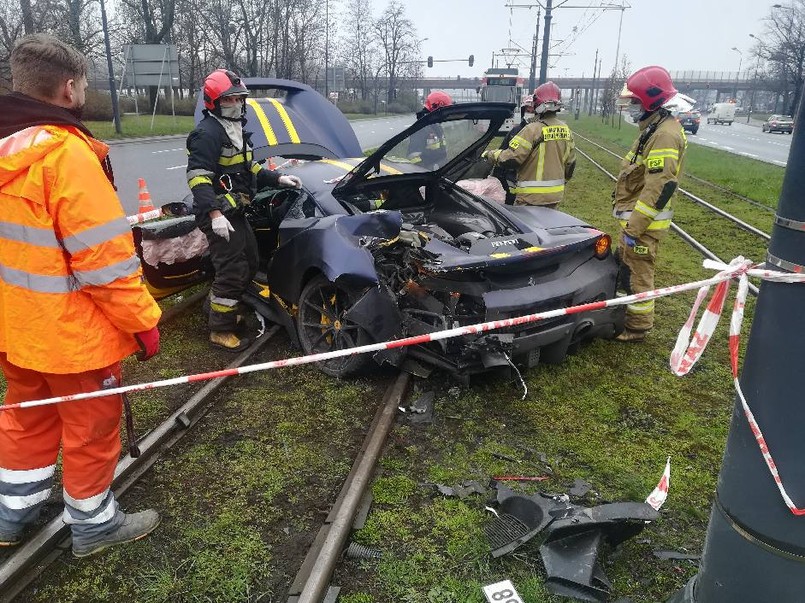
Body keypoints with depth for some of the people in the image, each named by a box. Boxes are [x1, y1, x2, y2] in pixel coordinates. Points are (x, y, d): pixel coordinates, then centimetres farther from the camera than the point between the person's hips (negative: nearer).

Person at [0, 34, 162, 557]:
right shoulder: (66, 152, -23)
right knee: (90, 429, 11)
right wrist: (143, 320, -16)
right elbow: (104, 259, -25)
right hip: (72, 332, -8)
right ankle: (94, 525, 30)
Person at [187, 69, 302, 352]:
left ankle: (217, 305, 36)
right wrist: (215, 213, -35)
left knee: (249, 263, 19)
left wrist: (278, 178, 13)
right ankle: (221, 330, 4)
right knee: (233, 271, -8)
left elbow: (249, 168, 25)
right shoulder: (208, 133, -16)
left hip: (235, 212, 10)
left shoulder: (236, 130, 17)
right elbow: (198, 177, -25)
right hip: (218, 215, -10)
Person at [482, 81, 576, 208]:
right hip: (555, 194, 8)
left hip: (532, 196, -7)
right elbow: (570, 162, 16)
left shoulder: (533, 129, -17)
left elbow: (510, 158, -20)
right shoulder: (565, 130, 6)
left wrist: (490, 155, -2)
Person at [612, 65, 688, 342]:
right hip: (635, 216, 10)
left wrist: (634, 227, -26)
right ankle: (622, 315, 35)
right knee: (623, 267, 20)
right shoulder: (652, 129, 14)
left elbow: (659, 187, -27)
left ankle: (637, 328, 13)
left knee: (637, 276, 0)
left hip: (644, 222, -10)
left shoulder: (665, 134, -20)